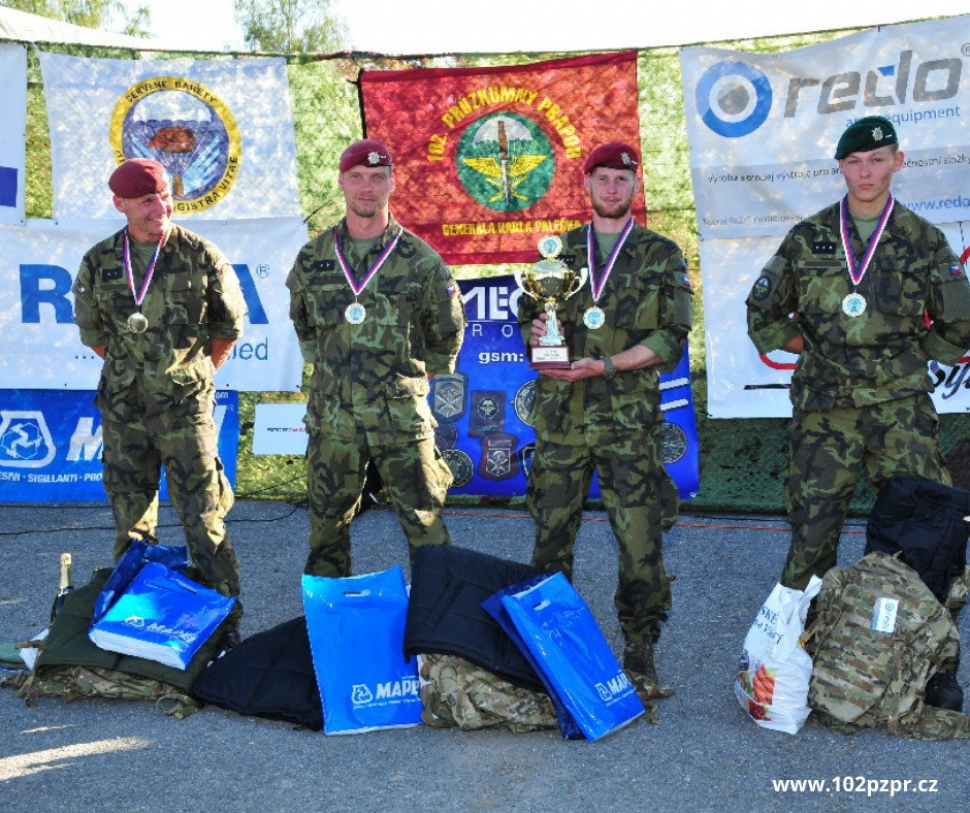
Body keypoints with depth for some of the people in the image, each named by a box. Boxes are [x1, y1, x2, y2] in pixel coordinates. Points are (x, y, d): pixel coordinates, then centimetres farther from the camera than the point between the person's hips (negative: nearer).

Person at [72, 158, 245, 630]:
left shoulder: (202, 258, -4)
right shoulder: (99, 263, 2)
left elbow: (229, 327, 7)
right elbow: (92, 332, 16)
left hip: (187, 405, -3)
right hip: (123, 409, 3)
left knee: (204, 518, -3)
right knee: (130, 521, 10)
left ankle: (224, 622, 5)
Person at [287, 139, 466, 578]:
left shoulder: (419, 259, -1)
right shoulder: (313, 258, 6)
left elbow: (448, 331, 9)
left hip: (401, 418, -2)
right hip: (332, 418, 3)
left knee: (424, 523, 3)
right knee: (327, 525, 13)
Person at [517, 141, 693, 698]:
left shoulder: (662, 256, 7)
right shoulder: (558, 250, 15)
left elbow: (671, 339, -1)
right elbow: (529, 315, 19)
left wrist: (606, 365, -13)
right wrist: (536, 332, -5)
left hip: (628, 418, -2)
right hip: (560, 415, 2)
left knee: (641, 537, -5)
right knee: (552, 533, 7)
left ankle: (640, 654, 7)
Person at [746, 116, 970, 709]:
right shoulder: (808, 239, 8)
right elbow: (762, 316, 15)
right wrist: (810, 345, 8)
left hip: (901, 408, 0)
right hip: (825, 409, 0)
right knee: (813, 527, 3)